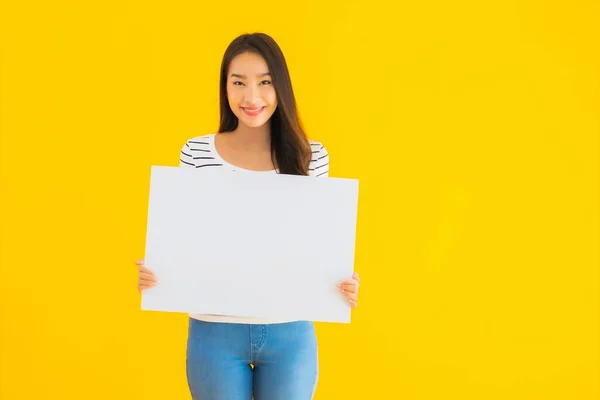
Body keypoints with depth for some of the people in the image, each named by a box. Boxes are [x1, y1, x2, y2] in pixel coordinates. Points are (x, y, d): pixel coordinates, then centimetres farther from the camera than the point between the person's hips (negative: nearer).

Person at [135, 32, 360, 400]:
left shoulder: (311, 156, -3)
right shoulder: (196, 153, -4)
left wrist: (344, 283, -13)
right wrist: (154, 272, -14)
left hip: (290, 332, 1)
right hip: (215, 331, 0)